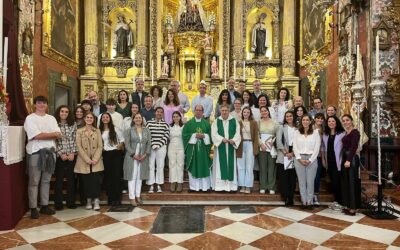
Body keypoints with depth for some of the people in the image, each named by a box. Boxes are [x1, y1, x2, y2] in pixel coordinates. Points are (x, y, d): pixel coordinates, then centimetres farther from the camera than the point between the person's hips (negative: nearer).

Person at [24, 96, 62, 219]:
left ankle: (44, 205, 21)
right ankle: (33, 208, 9)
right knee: (34, 182, 1)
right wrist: (52, 134, -6)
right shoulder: (30, 118, -3)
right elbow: (37, 136, -15)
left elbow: (59, 135, 2)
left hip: (50, 152, 5)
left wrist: (43, 135, -10)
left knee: (46, 181, 11)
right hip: (36, 152, -5)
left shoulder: (51, 118, 13)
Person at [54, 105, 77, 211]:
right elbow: (53, 141, -5)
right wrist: (61, 154, -10)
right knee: (59, 179, 4)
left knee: (71, 179, 8)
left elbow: (75, 140, 4)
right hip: (59, 156, -2)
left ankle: (71, 202, 17)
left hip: (71, 155, 2)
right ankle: (58, 203, 14)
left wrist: (72, 153, -6)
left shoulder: (73, 124, 7)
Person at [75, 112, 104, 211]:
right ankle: (88, 200, 16)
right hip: (84, 161, 0)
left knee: (96, 180, -7)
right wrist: (88, 160, -12)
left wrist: (95, 159, -11)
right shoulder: (79, 131, 5)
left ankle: (96, 201, 0)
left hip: (96, 161, 0)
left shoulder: (97, 131, 9)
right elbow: (79, 147, -3)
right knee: (86, 181, 3)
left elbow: (100, 146, 3)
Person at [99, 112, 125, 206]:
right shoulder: (99, 131, 6)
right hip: (105, 154, 3)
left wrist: (120, 146, -12)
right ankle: (110, 198, 17)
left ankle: (117, 198, 7)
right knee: (107, 176, 6)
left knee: (116, 175, -1)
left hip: (115, 153, -2)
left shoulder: (115, 129, 1)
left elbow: (122, 139, 4)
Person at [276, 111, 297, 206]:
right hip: (283, 156, 0)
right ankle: (285, 197, 4)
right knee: (283, 177, -2)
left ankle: (291, 198, 10)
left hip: (294, 156, 1)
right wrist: (286, 153, -8)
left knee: (292, 178, 2)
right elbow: (278, 141, 0)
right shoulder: (282, 127, 9)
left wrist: (292, 153, -10)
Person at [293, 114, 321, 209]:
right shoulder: (297, 133, 7)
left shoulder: (315, 132, 3)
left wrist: (310, 160, -10)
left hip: (311, 159, -1)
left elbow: (317, 148, -2)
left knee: (310, 181, 1)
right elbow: (295, 147, 3)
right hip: (299, 159, 1)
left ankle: (309, 202, 10)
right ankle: (304, 202, 12)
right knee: (301, 181, 4)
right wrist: (299, 158, -8)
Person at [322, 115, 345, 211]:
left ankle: (340, 202, 9)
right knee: (332, 181, 11)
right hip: (329, 161, 6)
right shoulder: (325, 134, 11)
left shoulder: (342, 133, -8)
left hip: (338, 161, -6)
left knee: (337, 181, -3)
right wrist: (323, 159, 14)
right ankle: (336, 200, 23)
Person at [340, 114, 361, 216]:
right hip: (345, 158, 9)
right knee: (345, 182, 12)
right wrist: (344, 159, 3)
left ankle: (353, 208, 5)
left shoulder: (355, 132, -10)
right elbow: (345, 147, 9)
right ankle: (347, 205, 22)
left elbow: (354, 147, -19)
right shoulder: (346, 133, 14)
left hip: (352, 158, -9)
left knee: (352, 182, -2)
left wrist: (349, 160, -26)